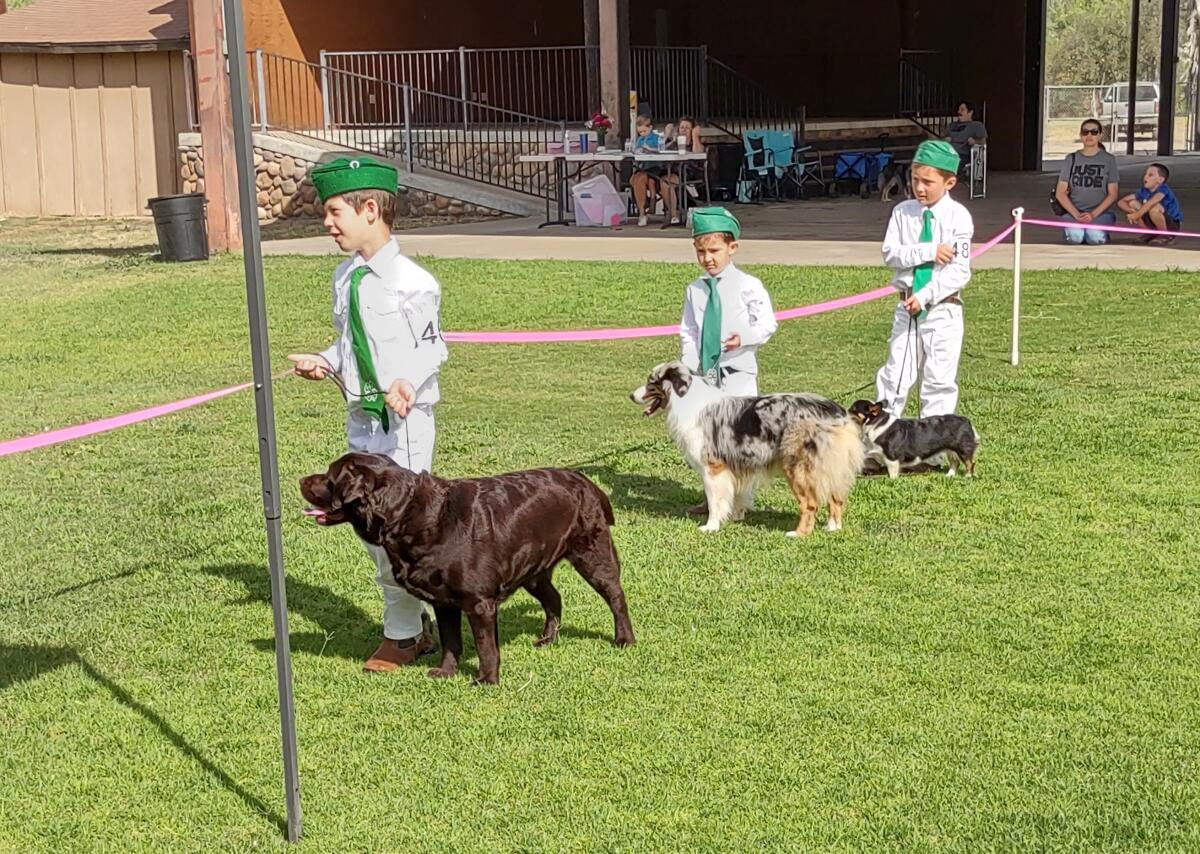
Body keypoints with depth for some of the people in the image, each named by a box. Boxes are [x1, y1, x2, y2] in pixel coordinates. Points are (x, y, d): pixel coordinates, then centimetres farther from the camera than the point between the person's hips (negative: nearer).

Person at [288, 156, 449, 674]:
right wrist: (326, 362, 0)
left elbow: (432, 347, -9)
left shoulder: (411, 282, -14)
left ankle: (402, 632, 13)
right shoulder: (345, 278, 7)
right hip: (361, 417, 8)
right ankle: (413, 622, 27)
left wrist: (407, 381, -26)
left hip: (405, 419, -7)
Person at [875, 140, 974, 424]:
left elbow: (959, 270, -11)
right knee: (895, 374, 6)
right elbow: (889, 253, -6)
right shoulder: (903, 212, 1)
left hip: (942, 308, -2)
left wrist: (925, 296, -18)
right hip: (906, 307, 3)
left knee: (939, 379, 4)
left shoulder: (958, 216, -8)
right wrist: (928, 251, -18)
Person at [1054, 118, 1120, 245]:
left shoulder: (1108, 159, 6)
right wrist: (1076, 214, -11)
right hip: (1073, 212, 0)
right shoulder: (1071, 159, 8)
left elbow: (1112, 194, 3)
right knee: (1076, 236, -32)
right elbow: (1060, 193, 4)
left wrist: (1093, 214, -12)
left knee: (1096, 237, -31)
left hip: (1100, 212, 0)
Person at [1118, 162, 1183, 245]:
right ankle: (1150, 233, 5)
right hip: (1154, 224, 7)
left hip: (1172, 224, -7)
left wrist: (1136, 215, -39)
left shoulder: (1163, 190, -21)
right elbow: (1121, 202, -1)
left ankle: (1166, 235, -11)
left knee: (1154, 208, -37)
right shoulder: (1144, 191, -1)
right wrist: (1131, 211, -21)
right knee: (1132, 203, -6)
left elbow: (1151, 202, -43)